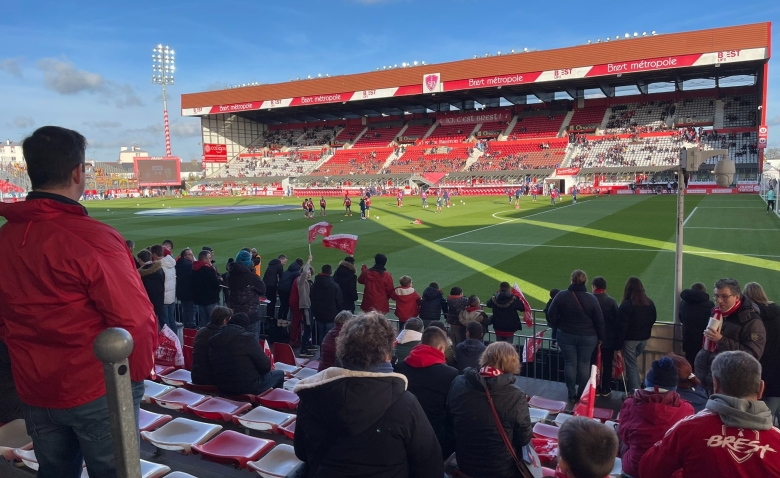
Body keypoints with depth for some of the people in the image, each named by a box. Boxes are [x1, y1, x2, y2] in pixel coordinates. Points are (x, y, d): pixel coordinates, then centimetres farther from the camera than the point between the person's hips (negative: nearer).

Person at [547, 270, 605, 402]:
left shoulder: (561, 296, -11)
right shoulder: (592, 299, -10)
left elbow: (551, 317, -7)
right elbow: (599, 321, -5)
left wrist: (558, 327, 12)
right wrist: (601, 337, 9)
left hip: (566, 336, 0)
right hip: (588, 337, 0)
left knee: (570, 364, 10)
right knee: (584, 365, 11)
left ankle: (571, 395, 17)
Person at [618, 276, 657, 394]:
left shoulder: (626, 305, -19)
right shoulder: (650, 303, 1)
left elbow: (622, 326, -18)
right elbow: (653, 320, 14)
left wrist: (618, 342, -10)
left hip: (630, 339, -6)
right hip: (644, 338, 6)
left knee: (631, 365, 4)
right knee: (634, 361, 24)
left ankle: (633, 392, 7)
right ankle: (637, 387, 27)